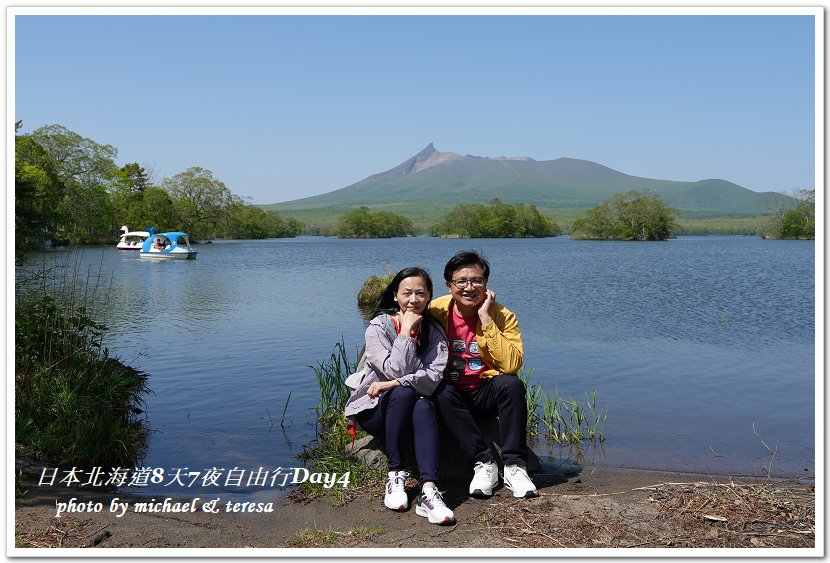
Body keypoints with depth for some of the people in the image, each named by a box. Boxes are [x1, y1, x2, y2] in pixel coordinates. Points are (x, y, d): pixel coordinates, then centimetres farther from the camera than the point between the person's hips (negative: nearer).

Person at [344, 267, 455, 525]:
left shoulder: (435, 332, 2)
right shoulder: (378, 327, -7)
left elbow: (434, 378, -13)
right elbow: (396, 371, -20)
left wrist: (395, 383, -25)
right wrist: (406, 332, -16)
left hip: (412, 409, 2)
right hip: (374, 409, -2)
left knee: (425, 407, -33)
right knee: (405, 393, -34)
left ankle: (429, 491, -47)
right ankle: (396, 476, -27)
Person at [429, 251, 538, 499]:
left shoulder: (502, 316, -11)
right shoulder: (437, 311, -9)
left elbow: (512, 364, -25)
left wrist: (486, 320, -26)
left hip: (487, 393, 0)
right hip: (453, 395, 1)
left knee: (511, 384, -30)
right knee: (442, 392, -32)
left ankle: (514, 466, -22)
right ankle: (484, 464, -24)